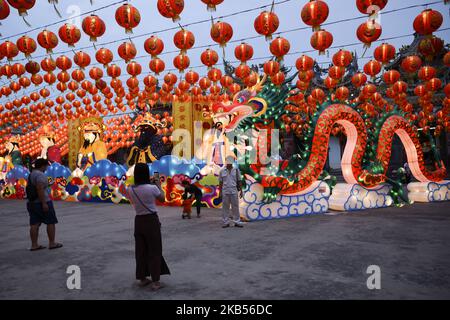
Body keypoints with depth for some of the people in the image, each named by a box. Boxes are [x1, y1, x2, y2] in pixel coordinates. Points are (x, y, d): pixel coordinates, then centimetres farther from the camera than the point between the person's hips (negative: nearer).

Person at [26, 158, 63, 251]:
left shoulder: (31, 175, 13)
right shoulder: (40, 175, -17)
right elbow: (40, 189, -26)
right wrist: (44, 203, -25)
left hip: (32, 203, 9)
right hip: (42, 202, -9)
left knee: (34, 224, 7)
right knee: (51, 222, 2)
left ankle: (34, 245, 7)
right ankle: (52, 243, 6)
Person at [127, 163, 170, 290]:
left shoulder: (131, 190, -4)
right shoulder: (152, 188, -17)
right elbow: (162, 198, 1)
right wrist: (158, 185, 15)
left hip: (139, 221, 5)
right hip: (152, 220, -5)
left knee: (141, 250, 15)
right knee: (154, 250, 5)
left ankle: (142, 278, 26)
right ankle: (155, 281, 9)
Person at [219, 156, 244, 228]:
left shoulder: (236, 170, 4)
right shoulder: (222, 171, 4)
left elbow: (239, 181, 5)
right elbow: (220, 182, 6)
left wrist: (241, 191, 2)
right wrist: (220, 192, 1)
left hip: (234, 191, 0)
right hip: (225, 192, 0)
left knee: (235, 207, 2)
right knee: (225, 207, 4)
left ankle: (237, 222, 10)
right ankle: (226, 222, 12)